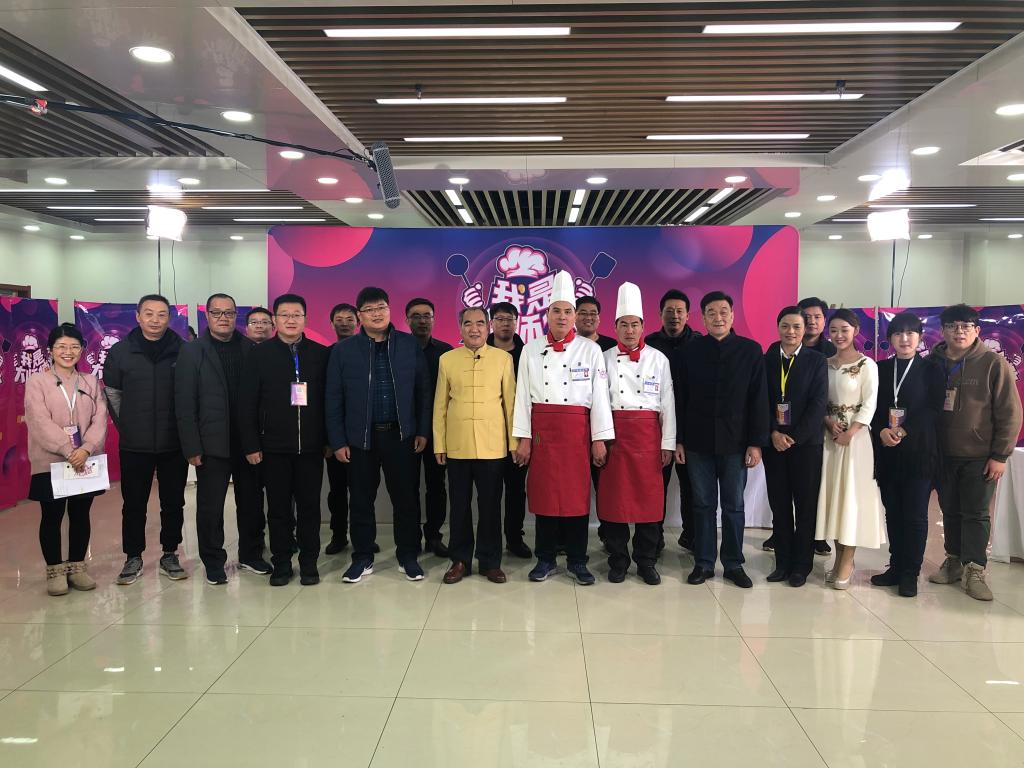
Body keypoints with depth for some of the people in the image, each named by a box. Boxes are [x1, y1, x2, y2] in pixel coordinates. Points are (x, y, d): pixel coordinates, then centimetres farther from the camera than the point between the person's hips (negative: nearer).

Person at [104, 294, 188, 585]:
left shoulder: (183, 351, -3)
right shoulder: (120, 352, 0)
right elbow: (112, 394, 8)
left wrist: (184, 429, 1)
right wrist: (126, 426, 6)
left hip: (174, 444, 0)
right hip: (134, 445, 0)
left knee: (173, 503, 9)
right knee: (134, 504, 8)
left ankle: (169, 555, 23)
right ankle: (133, 558, 21)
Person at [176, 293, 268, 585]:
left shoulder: (251, 349, 4)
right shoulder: (191, 352, 0)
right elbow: (184, 404, -4)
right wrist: (192, 447, -9)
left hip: (248, 441, 2)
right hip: (212, 443, -2)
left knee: (252, 502, 11)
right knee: (210, 506, 6)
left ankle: (251, 555, 27)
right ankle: (213, 561, 20)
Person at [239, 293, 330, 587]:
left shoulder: (321, 354, 3)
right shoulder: (259, 354, 3)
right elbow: (247, 403, 1)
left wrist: (330, 440, -1)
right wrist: (251, 445, -5)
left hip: (311, 446, 0)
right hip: (273, 447, 0)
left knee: (309, 506, 6)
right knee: (279, 508, 7)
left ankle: (309, 562, 18)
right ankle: (281, 563, 19)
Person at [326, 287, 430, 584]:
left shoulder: (410, 345, 3)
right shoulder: (343, 350, 2)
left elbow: (422, 391, 5)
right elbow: (334, 399, 2)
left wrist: (422, 431, 1)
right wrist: (338, 441, -2)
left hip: (401, 435, 0)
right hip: (360, 437, 0)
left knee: (405, 498, 6)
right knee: (361, 501, 8)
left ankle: (408, 556, 20)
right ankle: (362, 559, 22)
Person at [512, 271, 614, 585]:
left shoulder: (590, 350, 2)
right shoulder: (531, 350, 6)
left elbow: (600, 396, -1)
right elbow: (523, 395, 3)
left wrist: (600, 439, -5)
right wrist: (523, 438, -2)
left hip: (577, 430, -1)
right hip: (541, 430, 1)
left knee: (577, 494, 2)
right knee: (544, 493, 5)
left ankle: (577, 561, 15)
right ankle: (545, 559, 17)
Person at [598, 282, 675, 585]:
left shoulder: (658, 359, 5)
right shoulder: (605, 359, 5)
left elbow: (667, 404, 4)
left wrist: (668, 443, 0)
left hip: (648, 434, 0)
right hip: (614, 433, 0)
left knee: (649, 497, 3)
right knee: (614, 497, 2)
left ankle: (646, 562, 17)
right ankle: (618, 561, 16)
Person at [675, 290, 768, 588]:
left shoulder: (751, 350, 0)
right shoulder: (689, 351, 3)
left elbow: (758, 400, -1)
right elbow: (680, 399, 4)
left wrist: (756, 442, -5)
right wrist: (678, 440, 0)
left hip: (735, 442, 0)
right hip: (697, 441, 1)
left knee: (734, 506, 7)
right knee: (703, 505, 8)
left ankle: (734, 564, 19)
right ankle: (703, 563, 18)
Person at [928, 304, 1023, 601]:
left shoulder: (994, 363, -8)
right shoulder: (933, 363, 0)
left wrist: (1000, 456, -11)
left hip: (979, 457, -3)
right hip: (943, 455, 3)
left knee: (975, 513, 2)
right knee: (950, 511, 13)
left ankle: (974, 571, 12)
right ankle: (954, 562, 26)